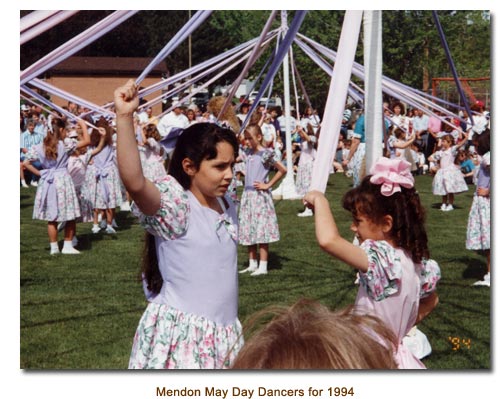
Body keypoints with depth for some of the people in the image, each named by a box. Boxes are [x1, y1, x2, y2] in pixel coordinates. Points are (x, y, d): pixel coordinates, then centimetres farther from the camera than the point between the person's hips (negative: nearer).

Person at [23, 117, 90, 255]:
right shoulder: (65, 144, -9)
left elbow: (26, 163, 1)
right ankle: (68, 246, 9)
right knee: (70, 217, 8)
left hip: (47, 182, 4)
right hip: (63, 181, -4)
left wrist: (39, 173, 7)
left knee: (51, 218, 11)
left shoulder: (39, 147, 2)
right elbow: (87, 141, -6)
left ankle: (54, 247, 15)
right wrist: (83, 125, 6)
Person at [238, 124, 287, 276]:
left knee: (261, 231, -5)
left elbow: (283, 170, -15)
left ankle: (263, 267, 0)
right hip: (248, 194, 8)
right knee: (249, 231, 10)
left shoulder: (265, 154, -11)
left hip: (260, 195, -8)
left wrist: (268, 185, -11)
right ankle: (252, 265, 19)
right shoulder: (250, 154, 11)